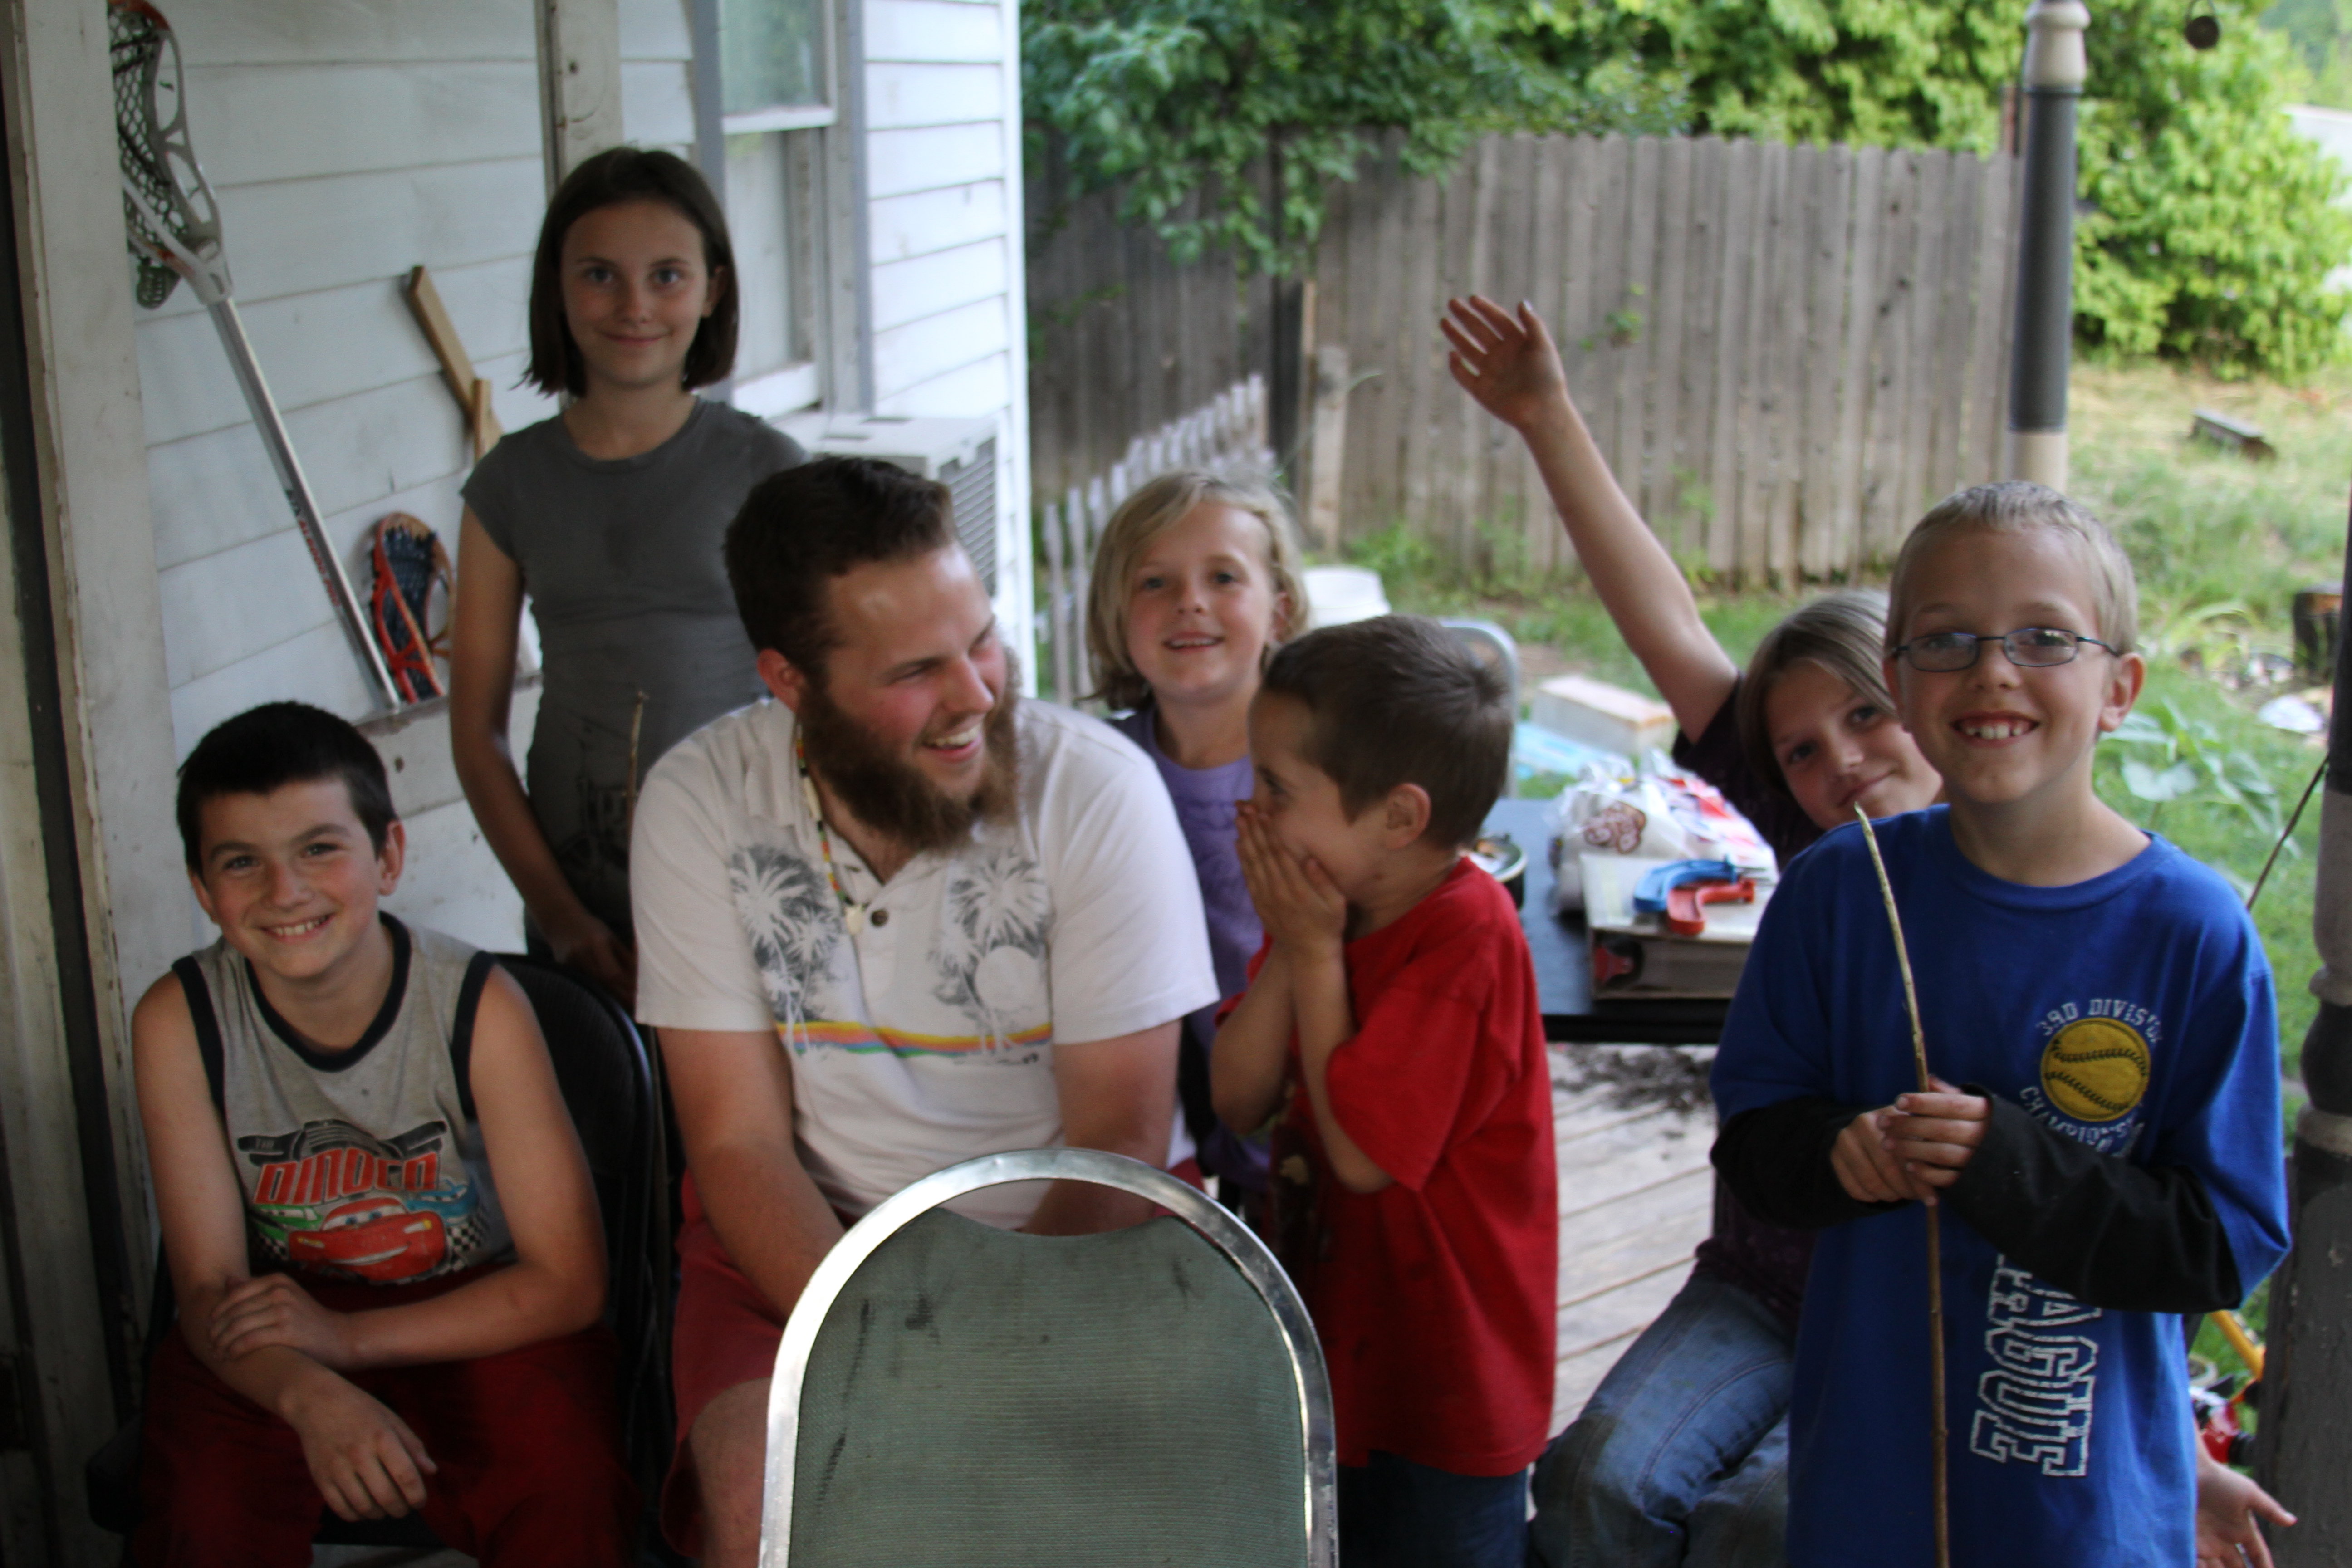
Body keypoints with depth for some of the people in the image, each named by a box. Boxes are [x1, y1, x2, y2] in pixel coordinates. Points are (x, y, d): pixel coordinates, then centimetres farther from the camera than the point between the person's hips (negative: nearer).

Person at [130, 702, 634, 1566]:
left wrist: (347, 1336, -23)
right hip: (273, 1347, 2)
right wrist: (310, 1397, -31)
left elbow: (568, 1281, -14)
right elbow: (209, 1288, -10)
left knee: (563, 1497, -28)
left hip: (479, 1322, -1)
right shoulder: (178, 1023, -11)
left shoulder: (478, 1005, -16)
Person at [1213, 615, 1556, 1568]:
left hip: (1445, 1383, -8)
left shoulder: (1469, 939, -25)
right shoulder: (1326, 909, 1)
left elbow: (1363, 1151, -26)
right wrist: (1286, 950, -16)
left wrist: (1316, 954, -21)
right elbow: (1236, 1104, -3)